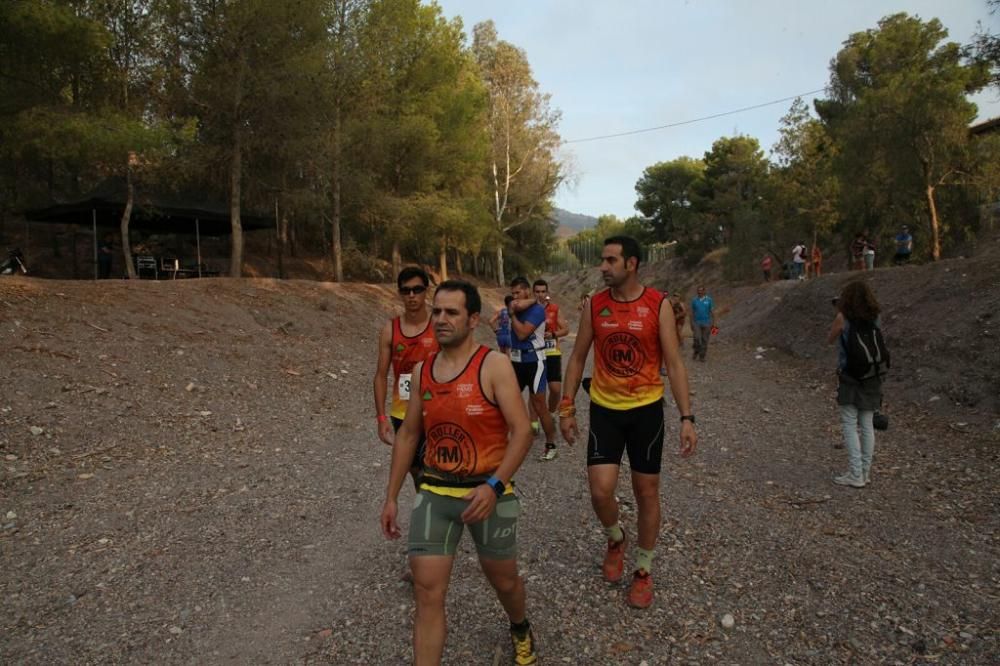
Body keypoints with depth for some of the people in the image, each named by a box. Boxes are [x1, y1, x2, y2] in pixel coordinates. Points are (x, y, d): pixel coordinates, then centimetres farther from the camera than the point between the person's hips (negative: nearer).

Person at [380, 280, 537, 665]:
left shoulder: (494, 365, -12)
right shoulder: (422, 370, 4)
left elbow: (522, 431, -16)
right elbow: (408, 435, 11)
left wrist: (494, 485, -26)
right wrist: (391, 497, 9)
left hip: (489, 492, -3)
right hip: (434, 494, 3)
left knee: (503, 581, 18)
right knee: (427, 593, -2)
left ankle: (520, 630, 51)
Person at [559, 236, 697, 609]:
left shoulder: (658, 306, -8)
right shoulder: (595, 305, -1)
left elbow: (674, 364, -7)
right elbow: (578, 358, 5)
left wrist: (686, 417, -13)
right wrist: (567, 408, 2)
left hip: (646, 409, -1)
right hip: (604, 409, 1)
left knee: (647, 492, 9)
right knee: (600, 490, -7)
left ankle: (644, 570, 29)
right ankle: (615, 539, 28)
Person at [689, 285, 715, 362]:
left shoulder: (709, 300, 0)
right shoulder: (694, 300, 4)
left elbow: (712, 312, 2)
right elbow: (692, 312, 9)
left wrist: (713, 323, -3)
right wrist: (691, 324, 7)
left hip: (706, 323, 0)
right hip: (697, 323, 0)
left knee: (704, 340, 1)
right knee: (696, 338, -14)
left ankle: (702, 356, 8)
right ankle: (696, 352, 8)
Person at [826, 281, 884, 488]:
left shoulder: (843, 318, -10)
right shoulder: (874, 318, 4)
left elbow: (829, 340, 3)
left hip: (849, 377, -5)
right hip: (871, 377, 5)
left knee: (849, 426, -1)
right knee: (867, 425, 11)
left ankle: (855, 475, -1)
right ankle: (865, 472, 18)